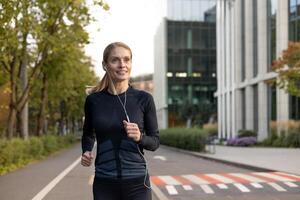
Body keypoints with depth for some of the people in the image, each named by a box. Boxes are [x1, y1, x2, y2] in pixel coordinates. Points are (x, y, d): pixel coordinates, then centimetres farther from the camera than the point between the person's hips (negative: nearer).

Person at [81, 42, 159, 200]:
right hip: (104, 184, 1)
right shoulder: (93, 100, 1)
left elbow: (155, 141, 4)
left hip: (137, 182, -1)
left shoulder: (144, 99, -2)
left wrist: (139, 137, -16)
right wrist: (86, 152, -1)